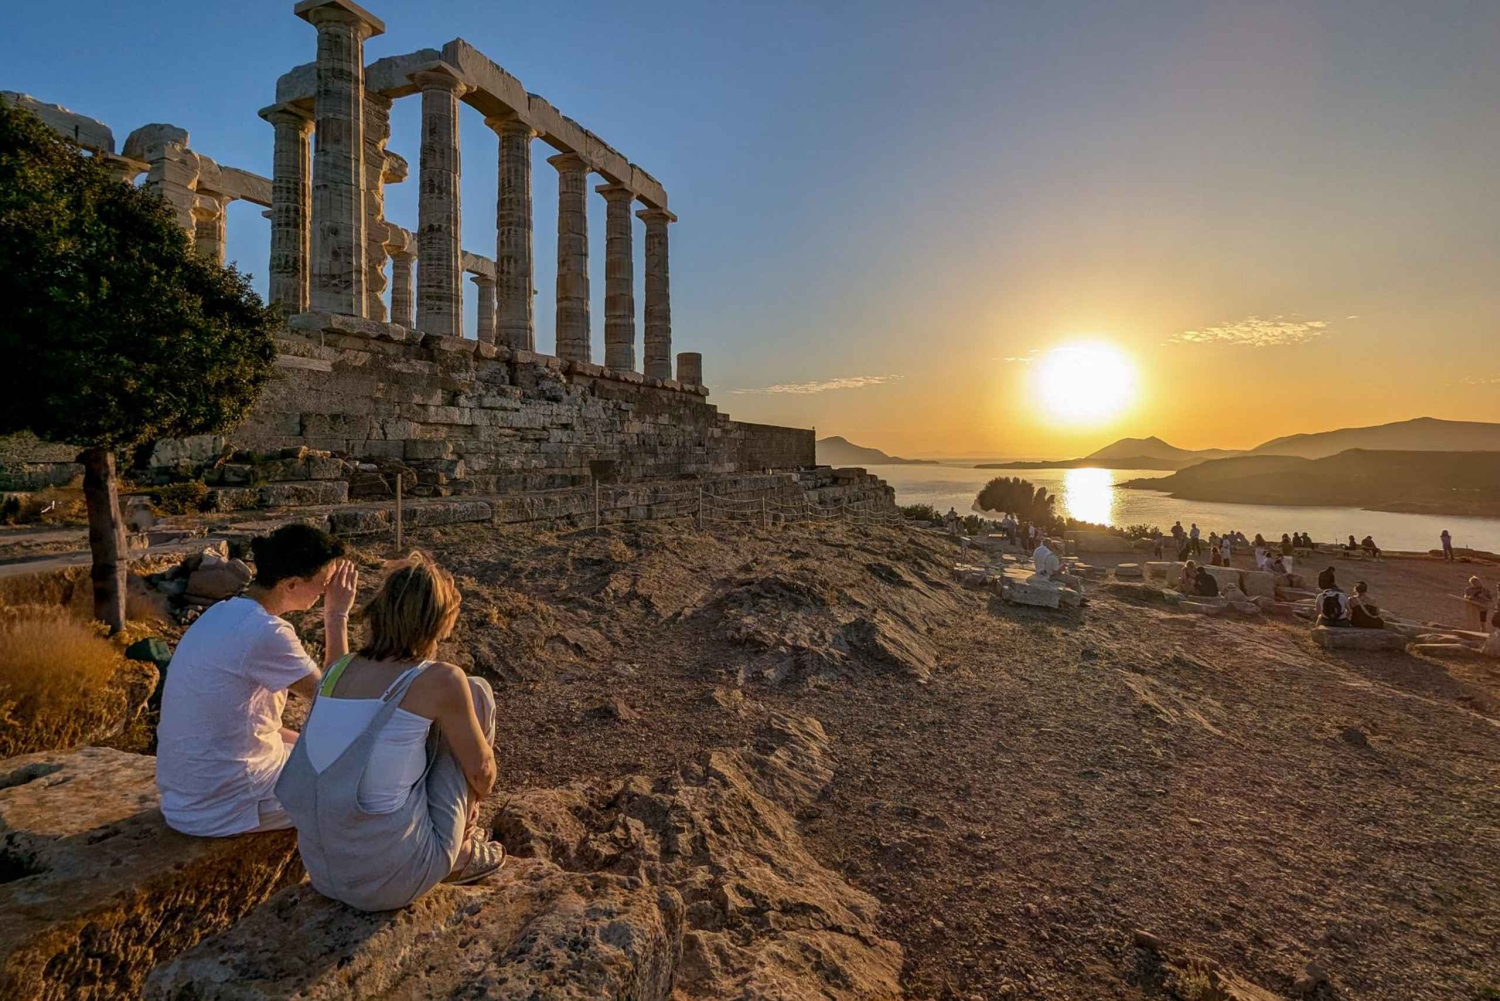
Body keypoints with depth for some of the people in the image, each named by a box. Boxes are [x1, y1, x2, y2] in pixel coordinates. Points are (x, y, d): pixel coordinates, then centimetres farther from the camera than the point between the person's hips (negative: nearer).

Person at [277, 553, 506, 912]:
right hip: (391, 881, -6)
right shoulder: (442, 680, -15)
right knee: (477, 692, 4)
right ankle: (462, 851, 18)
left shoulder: (339, 669, 3)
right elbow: (481, 771, -2)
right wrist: (474, 799, 20)